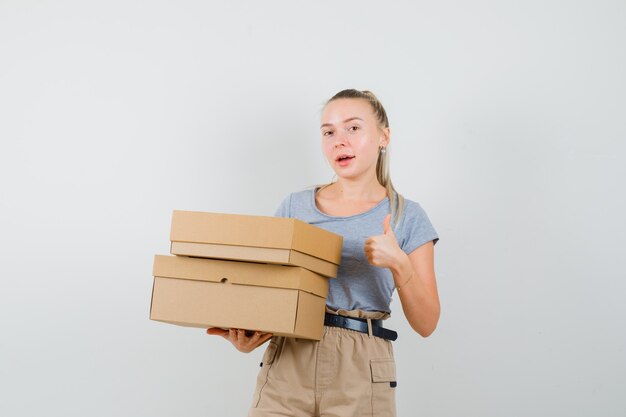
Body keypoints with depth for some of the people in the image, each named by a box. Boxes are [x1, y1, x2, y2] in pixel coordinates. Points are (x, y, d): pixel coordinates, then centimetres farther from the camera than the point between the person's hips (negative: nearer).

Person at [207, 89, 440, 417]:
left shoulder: (407, 216, 3)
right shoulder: (295, 207, 8)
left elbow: (425, 324, 0)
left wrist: (398, 263, -16)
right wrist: (245, 335, -10)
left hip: (361, 374, -1)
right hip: (287, 365, 1)